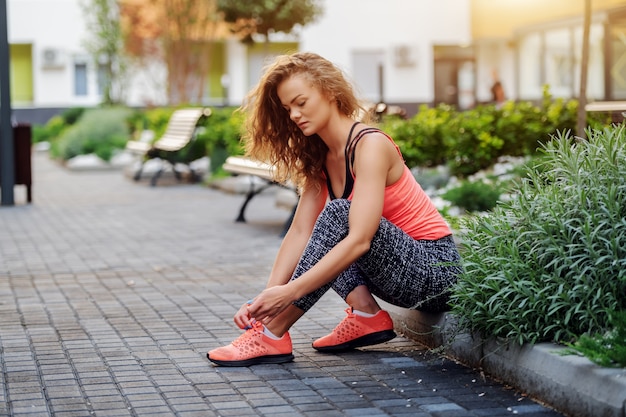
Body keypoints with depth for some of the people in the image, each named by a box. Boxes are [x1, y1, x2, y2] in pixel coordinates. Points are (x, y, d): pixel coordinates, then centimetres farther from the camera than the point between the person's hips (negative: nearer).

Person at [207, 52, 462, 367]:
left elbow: (359, 240, -30)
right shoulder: (319, 157, 5)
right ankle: (366, 314, -9)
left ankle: (272, 337, -25)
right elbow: (300, 232, -3)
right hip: (402, 270, 9)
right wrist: (267, 296, -16)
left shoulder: (370, 145, -19)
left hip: (437, 269, -9)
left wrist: (289, 292, -34)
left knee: (337, 215, -28)